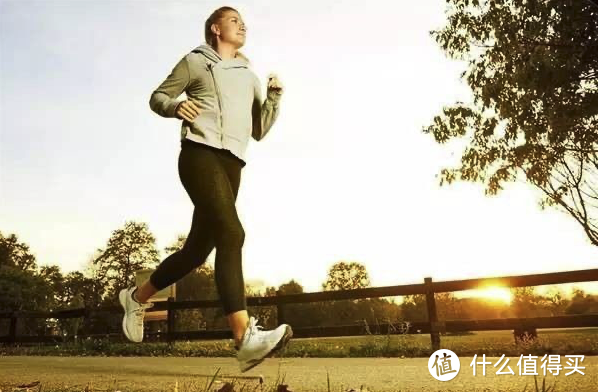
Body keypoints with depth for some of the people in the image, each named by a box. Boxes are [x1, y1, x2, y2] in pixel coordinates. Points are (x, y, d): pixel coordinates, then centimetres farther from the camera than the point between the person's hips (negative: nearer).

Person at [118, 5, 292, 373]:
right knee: (231, 234, -26)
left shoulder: (249, 76, 26)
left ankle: (138, 297, 30)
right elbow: (157, 97, 12)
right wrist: (176, 106, -10)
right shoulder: (195, 61, 14)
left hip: (232, 163, 6)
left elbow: (260, 130, 21)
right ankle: (246, 337, -32)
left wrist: (275, 95, 7)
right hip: (200, 153, -6)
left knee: (198, 248, 7)